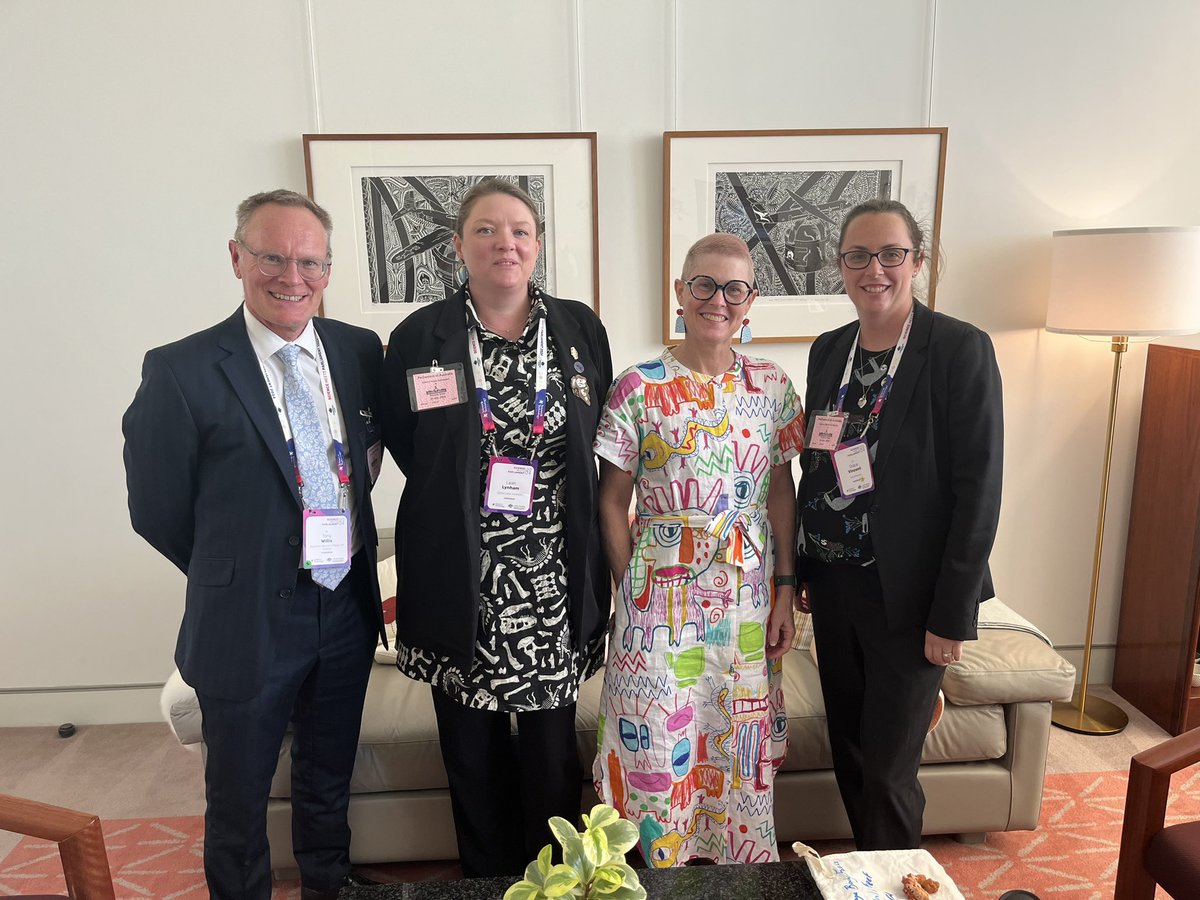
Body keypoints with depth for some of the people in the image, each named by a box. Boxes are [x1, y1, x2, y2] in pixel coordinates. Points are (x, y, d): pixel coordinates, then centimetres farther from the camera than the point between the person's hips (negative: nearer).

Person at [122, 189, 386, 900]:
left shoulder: (361, 350, -2)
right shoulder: (181, 372, -15)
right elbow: (158, 510, -8)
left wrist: (343, 542, 5)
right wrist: (234, 575, 2)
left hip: (349, 609, 4)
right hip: (249, 622, -4)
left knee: (329, 781, 25)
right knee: (240, 799, 18)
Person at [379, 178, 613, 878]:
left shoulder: (581, 328, 2)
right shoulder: (420, 337, -2)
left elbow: (602, 444, 9)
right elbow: (403, 445, 7)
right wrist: (468, 494, 1)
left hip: (554, 577, 1)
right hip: (461, 580, 0)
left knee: (553, 743, 10)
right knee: (473, 746, 13)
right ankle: (491, 878, 38)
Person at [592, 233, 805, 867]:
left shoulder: (772, 387, 2)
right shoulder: (637, 389, -8)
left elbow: (781, 489, 6)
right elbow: (613, 499, -3)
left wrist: (785, 591, 3)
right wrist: (630, 592, -5)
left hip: (749, 598, 3)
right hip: (662, 594, -2)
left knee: (743, 748, 16)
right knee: (660, 749, 8)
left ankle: (745, 870, 40)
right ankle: (665, 873, 34)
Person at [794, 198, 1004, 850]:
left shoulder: (961, 350, -12)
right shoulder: (828, 351, 6)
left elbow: (979, 490, -14)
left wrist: (952, 615, -14)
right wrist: (800, 569, 11)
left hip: (906, 594, -5)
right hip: (833, 585, 6)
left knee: (887, 766, 6)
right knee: (848, 752, 18)